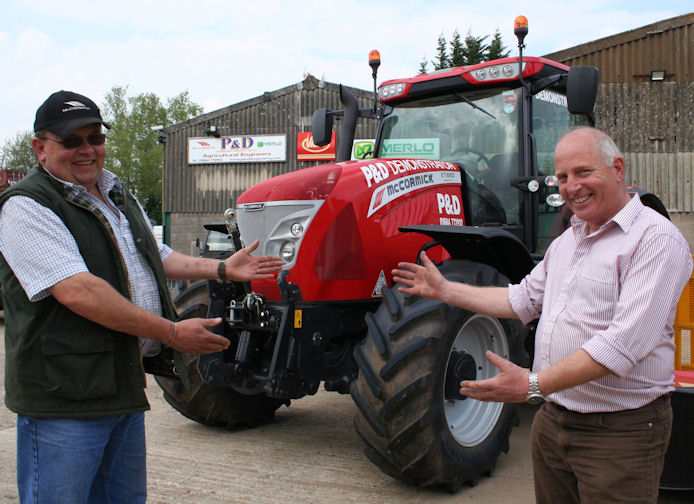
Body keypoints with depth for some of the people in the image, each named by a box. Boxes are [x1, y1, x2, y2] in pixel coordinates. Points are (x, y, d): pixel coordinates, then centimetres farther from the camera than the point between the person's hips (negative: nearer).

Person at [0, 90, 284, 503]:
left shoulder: (120, 197, 14)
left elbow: (155, 257, 28)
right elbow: (77, 292, -26)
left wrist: (222, 268, 17)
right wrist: (171, 333, -25)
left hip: (126, 388, 9)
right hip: (63, 395, -8)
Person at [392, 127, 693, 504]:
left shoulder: (657, 239, -17)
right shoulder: (568, 240, 13)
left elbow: (625, 342, -26)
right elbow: (523, 299, 21)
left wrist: (534, 384, -30)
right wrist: (443, 290, 17)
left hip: (621, 431, -8)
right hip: (553, 419, 8)